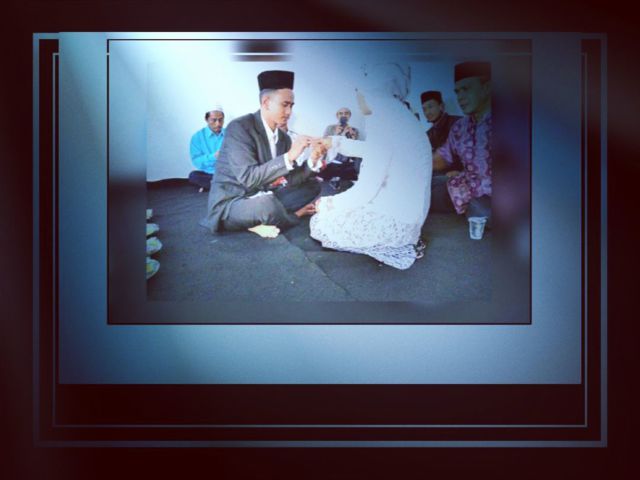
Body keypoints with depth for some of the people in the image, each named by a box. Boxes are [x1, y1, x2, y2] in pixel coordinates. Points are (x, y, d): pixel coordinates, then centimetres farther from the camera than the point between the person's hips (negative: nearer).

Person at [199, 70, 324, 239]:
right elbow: (248, 178, -29)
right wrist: (289, 157, -30)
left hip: (261, 199, 9)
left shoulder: (283, 137, 5)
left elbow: (289, 180, 4)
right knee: (267, 204, -39)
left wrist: (312, 161, -13)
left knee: (312, 186, 8)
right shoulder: (239, 128, -18)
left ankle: (259, 222, -8)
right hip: (229, 204, -9)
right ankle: (294, 216, -3)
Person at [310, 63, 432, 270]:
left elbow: (367, 189, -21)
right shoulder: (397, 116, 7)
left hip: (395, 221, -9)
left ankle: (392, 246, -1)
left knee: (320, 223, 0)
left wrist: (328, 204, -5)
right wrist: (335, 142, 36)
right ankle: (399, 242, 13)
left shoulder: (383, 122, -21)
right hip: (406, 215, 9)